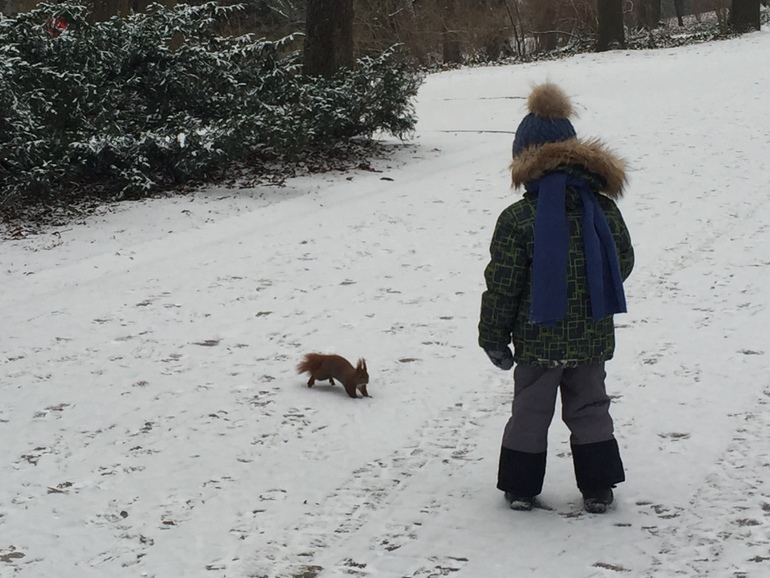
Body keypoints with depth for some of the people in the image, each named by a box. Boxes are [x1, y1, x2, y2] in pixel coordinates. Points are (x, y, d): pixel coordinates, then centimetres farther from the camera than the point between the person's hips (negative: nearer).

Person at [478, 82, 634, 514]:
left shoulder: (517, 219, -14)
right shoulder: (603, 208, -3)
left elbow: (503, 284, -11)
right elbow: (624, 264, 8)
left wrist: (493, 336, 0)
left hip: (538, 337, -3)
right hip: (593, 336, 3)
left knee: (530, 410, 10)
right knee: (590, 408, 15)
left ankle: (521, 487, 17)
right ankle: (598, 488, 18)